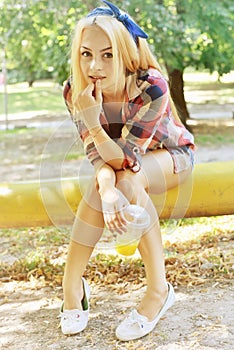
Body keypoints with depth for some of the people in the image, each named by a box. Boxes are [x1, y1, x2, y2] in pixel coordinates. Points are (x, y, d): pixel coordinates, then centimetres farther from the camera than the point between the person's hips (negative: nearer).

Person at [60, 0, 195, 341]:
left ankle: (159, 289, -25)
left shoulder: (151, 87, -35)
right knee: (101, 184, -28)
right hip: (121, 157, 4)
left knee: (127, 181, -34)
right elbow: (98, 156, -23)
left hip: (171, 154, -4)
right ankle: (72, 286, -15)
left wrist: (93, 123, -50)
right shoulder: (75, 91, -22)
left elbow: (124, 160, -34)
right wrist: (107, 189, -44)